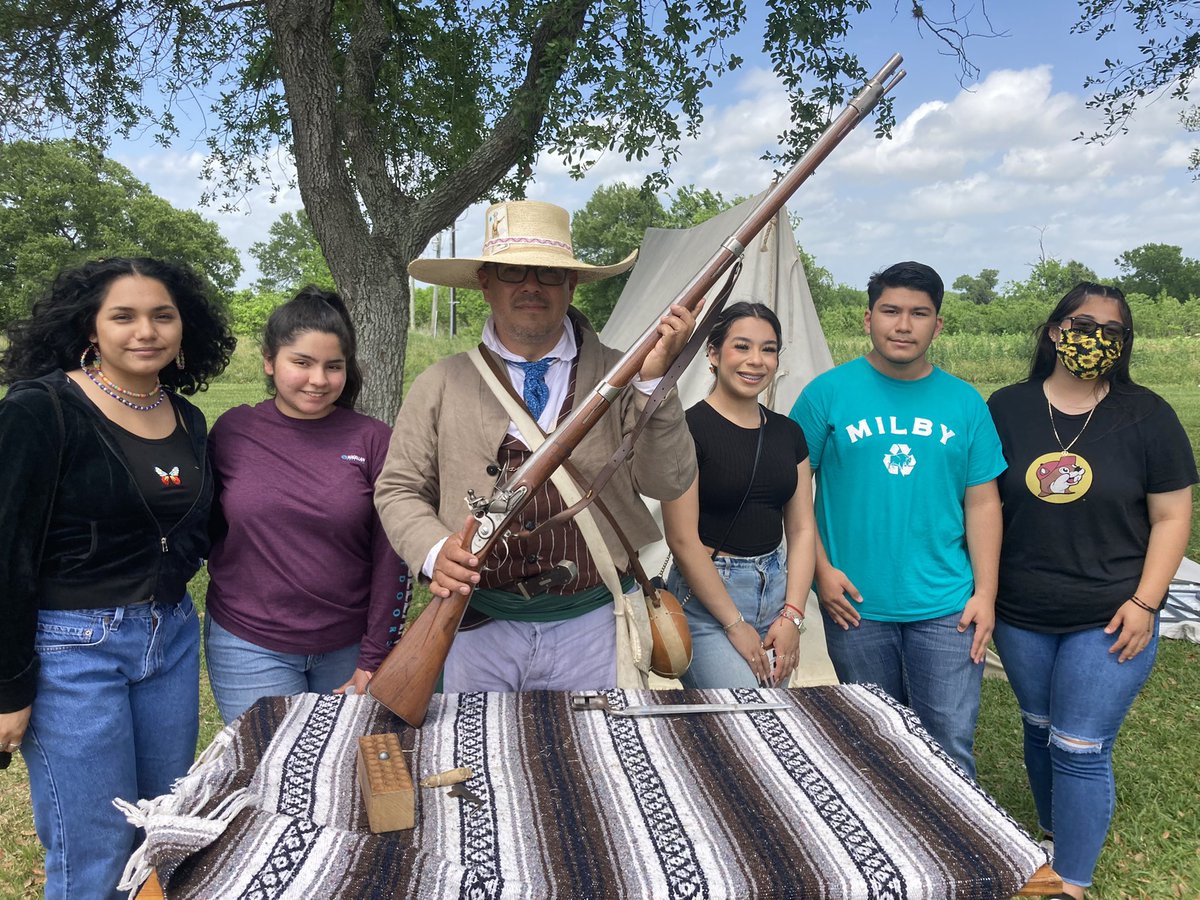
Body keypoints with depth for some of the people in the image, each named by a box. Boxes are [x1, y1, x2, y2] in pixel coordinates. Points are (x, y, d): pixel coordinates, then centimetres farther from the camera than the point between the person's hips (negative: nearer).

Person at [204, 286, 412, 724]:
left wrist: (375, 658, -5)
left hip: (347, 649, 0)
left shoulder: (373, 440, -5)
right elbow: (207, 528, 10)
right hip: (249, 648, 0)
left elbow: (392, 558, -5)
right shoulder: (232, 430, -2)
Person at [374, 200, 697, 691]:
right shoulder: (440, 385, 3)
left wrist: (653, 379, -19)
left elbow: (668, 483, -8)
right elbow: (398, 489, 6)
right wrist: (434, 551, -13)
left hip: (594, 627, 0)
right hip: (478, 628, 1)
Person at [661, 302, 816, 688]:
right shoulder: (689, 428, -10)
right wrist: (735, 625, -10)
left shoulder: (788, 433, 9)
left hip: (777, 587, 6)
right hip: (706, 596, -6)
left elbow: (802, 529, 9)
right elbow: (683, 540, -13)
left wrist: (792, 616, -1)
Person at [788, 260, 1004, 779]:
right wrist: (822, 569, -8)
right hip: (856, 605, 0)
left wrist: (985, 591, 0)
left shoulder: (965, 403, 3)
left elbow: (982, 502, 5)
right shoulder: (827, 394, -4)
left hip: (946, 607, 1)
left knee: (951, 745, 3)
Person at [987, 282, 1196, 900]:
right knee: (1039, 732, 17)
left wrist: (1145, 602, -9)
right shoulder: (1007, 408, -1)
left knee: (1080, 749, 0)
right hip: (1020, 617, 3)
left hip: (1109, 620, -2)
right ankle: (1055, 843, 39)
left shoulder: (1146, 416, -5)